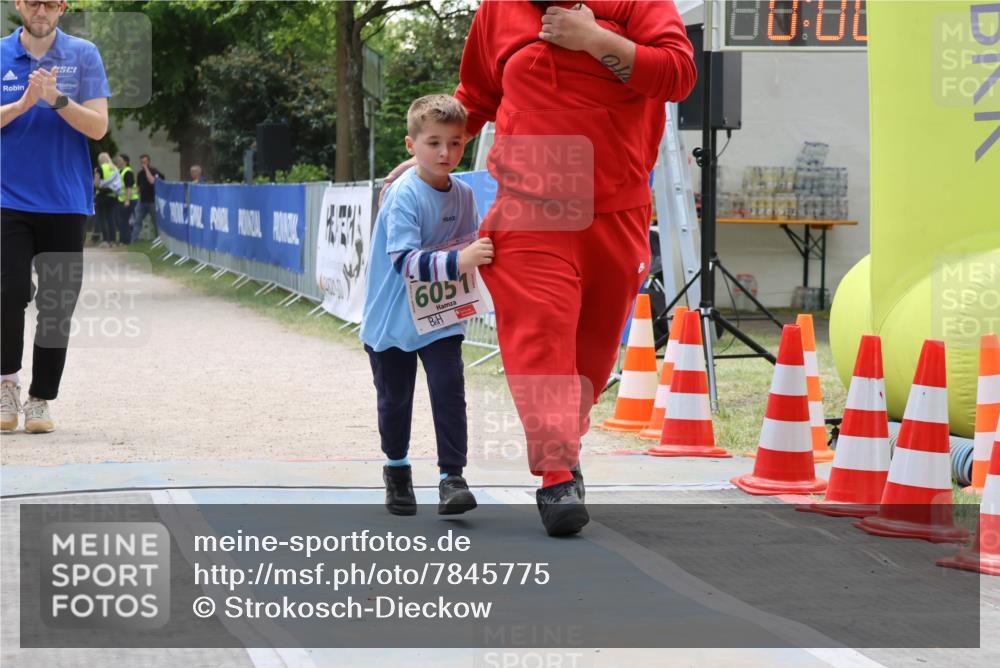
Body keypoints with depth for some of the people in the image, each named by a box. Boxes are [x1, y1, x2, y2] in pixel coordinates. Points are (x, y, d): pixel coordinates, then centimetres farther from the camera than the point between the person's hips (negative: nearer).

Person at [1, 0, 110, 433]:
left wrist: (56, 99, -18)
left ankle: (40, 399, 12)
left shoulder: (84, 56, 3)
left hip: (66, 203, 0)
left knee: (58, 307, 1)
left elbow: (98, 126, -4)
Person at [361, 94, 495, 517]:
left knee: (449, 388, -14)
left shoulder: (463, 194, -2)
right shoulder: (404, 196, -21)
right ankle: (397, 469, 34)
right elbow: (404, 261, -33)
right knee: (395, 399, 11)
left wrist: (479, 256, -1)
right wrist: (457, 262, -44)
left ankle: (451, 477, -9)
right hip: (391, 318, -3)